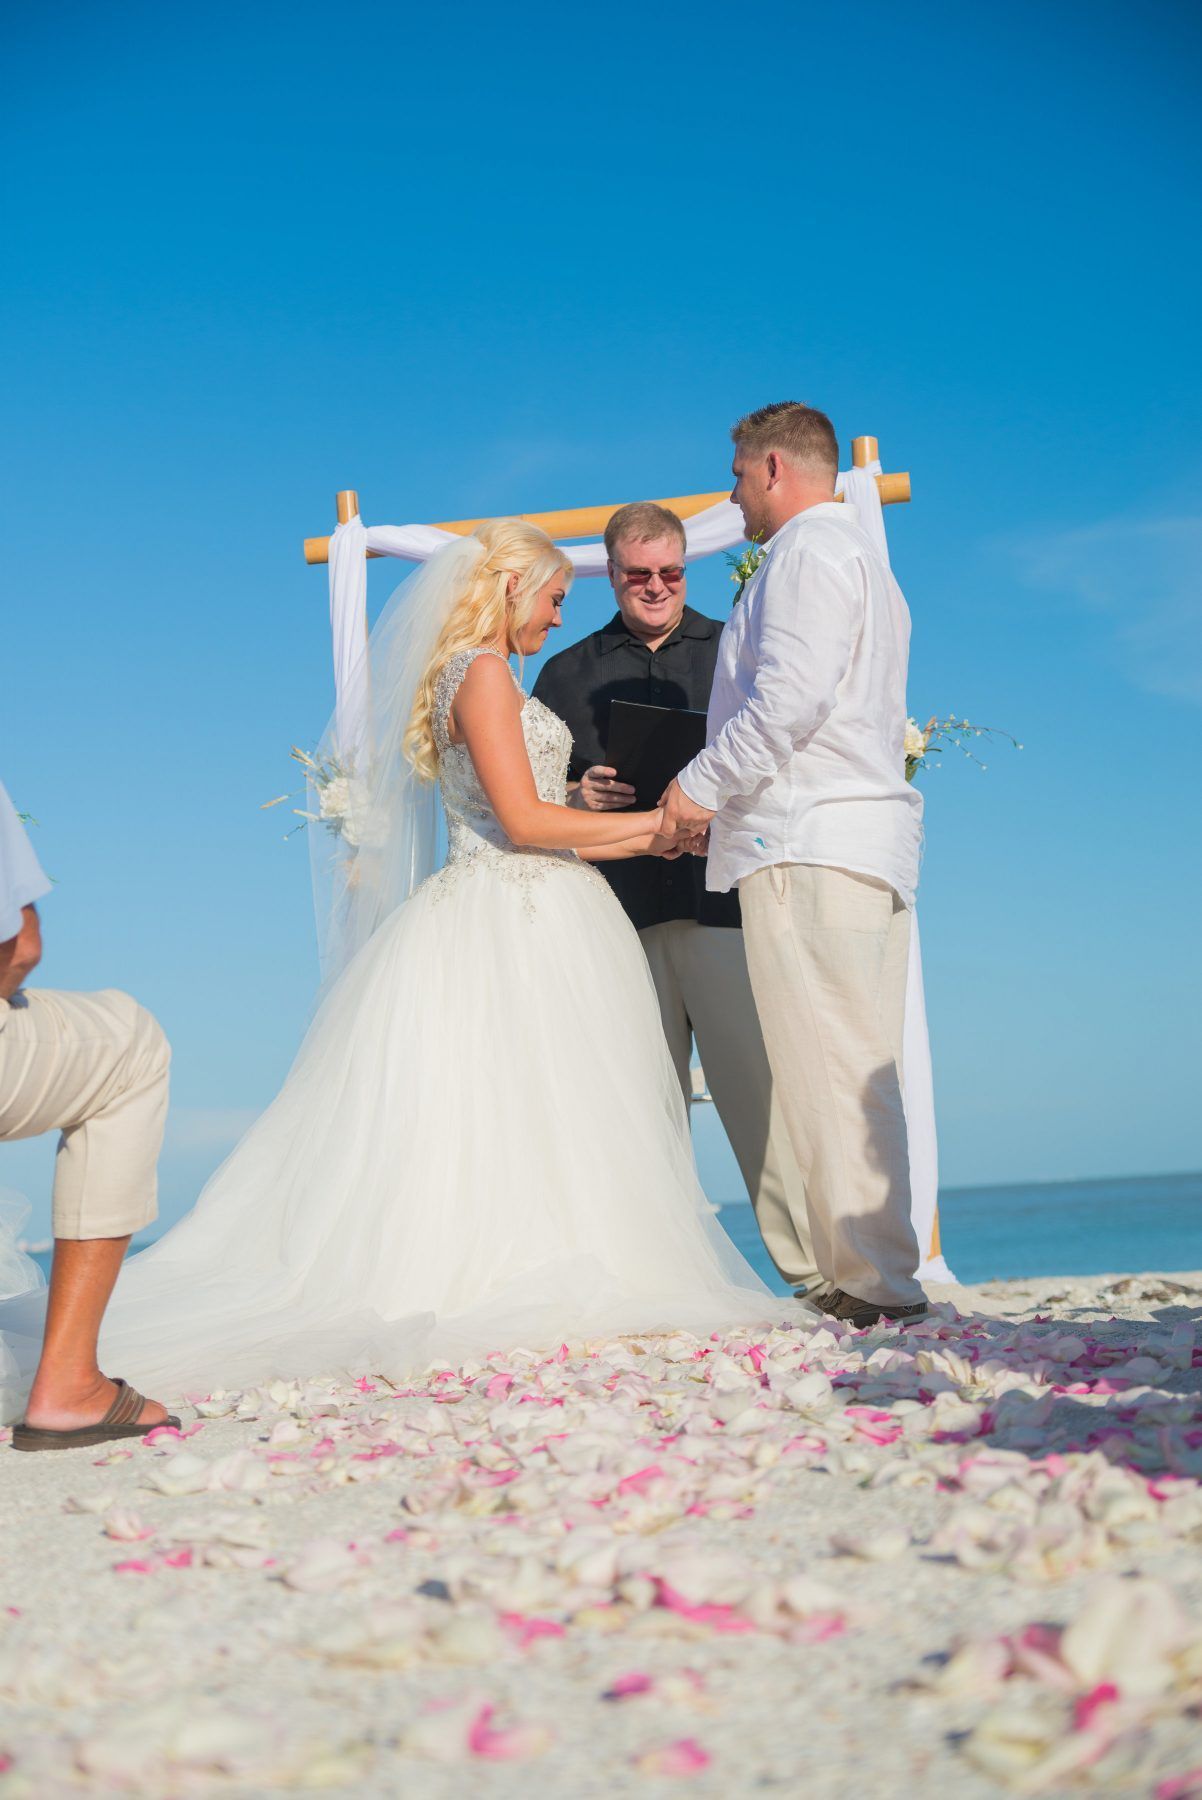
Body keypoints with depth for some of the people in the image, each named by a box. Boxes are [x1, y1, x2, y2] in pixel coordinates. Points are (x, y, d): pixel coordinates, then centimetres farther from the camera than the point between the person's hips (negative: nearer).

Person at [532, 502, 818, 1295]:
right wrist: (581, 795, -5)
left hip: (724, 905, -1)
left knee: (763, 1085, -9)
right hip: (619, 916, 2)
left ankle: (818, 1266, -4)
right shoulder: (566, 673, 20)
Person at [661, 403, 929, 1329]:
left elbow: (791, 696, -18)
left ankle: (873, 1279, -10)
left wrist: (703, 784, -8)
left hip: (808, 844, -10)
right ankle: (881, 1274, 9)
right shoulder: (867, 559, 28)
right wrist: (727, 794, 21)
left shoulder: (808, 551, -3)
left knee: (828, 1071, -10)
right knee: (864, 1072, 7)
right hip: (869, 838, 10)